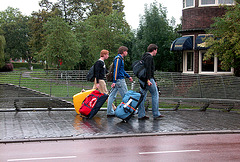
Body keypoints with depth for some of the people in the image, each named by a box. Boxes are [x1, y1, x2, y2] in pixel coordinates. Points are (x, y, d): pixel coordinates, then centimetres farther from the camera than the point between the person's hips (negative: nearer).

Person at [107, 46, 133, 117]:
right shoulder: (118, 59, -13)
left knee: (112, 95, 7)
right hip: (119, 80, -10)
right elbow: (116, 70, -19)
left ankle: (109, 112, 8)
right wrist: (114, 81, -23)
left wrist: (128, 76, 29)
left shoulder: (120, 58, 19)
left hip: (117, 80, 10)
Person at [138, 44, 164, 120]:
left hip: (142, 79, 9)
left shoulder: (145, 56, 21)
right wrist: (148, 80, -28)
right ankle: (156, 114, 5)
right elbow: (148, 68, -23)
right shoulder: (149, 57, -11)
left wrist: (154, 80, 30)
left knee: (142, 96, 8)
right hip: (148, 79, -9)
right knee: (155, 95, 2)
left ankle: (141, 115, 8)